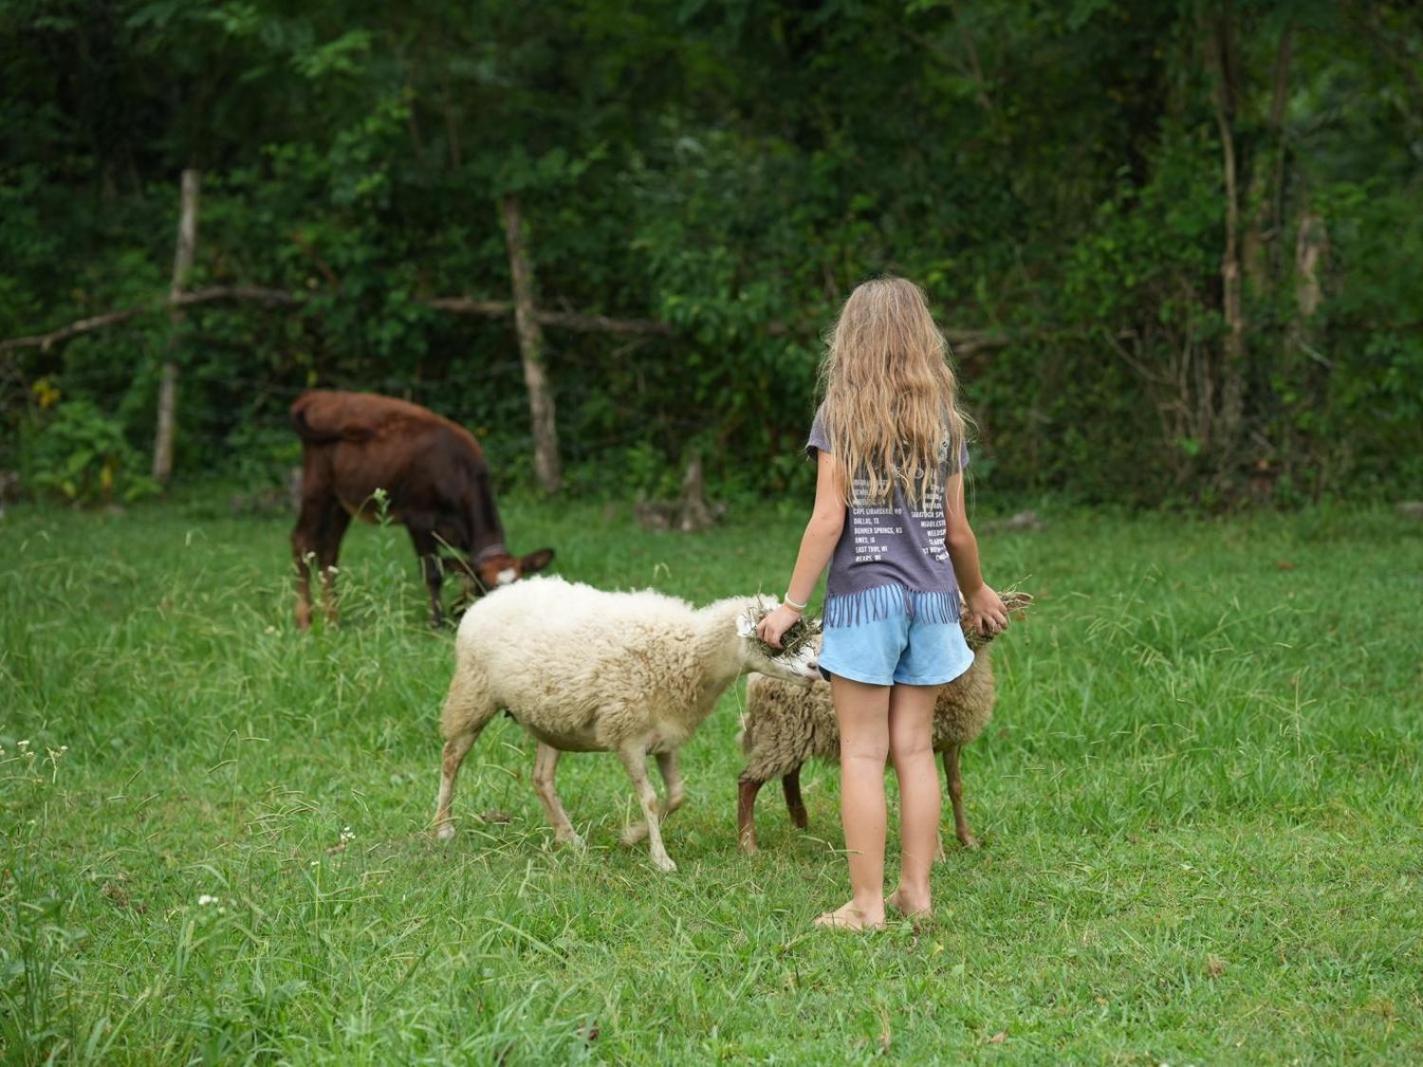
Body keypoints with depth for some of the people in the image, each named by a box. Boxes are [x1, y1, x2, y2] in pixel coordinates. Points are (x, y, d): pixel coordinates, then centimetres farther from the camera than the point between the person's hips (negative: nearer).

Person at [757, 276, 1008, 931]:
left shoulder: (839, 418, -4)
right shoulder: (941, 421, 7)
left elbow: (828, 521, -10)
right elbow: (957, 530, 10)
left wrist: (791, 605, -4)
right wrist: (978, 595, 26)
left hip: (863, 598, -4)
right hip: (929, 598, 4)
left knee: (863, 753, -1)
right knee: (915, 750, 10)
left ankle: (867, 903, -1)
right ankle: (916, 890, 13)